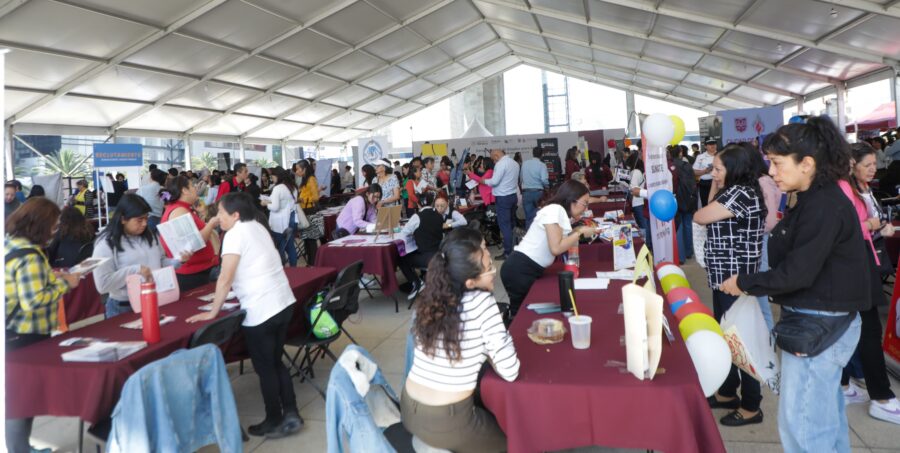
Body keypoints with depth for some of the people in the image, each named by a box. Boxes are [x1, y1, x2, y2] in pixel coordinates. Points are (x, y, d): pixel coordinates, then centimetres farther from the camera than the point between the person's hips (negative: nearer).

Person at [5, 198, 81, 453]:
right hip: (23, 336, -10)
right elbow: (34, 300, -28)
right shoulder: (29, 255, -24)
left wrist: (51, 276, 9)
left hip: (13, 332, 10)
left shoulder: (10, 243, 6)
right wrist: (64, 283, -17)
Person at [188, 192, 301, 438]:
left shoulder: (235, 234, -11)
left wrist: (212, 312, -7)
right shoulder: (258, 227, 15)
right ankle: (290, 414, 19)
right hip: (283, 302, 8)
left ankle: (275, 421, 19)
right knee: (276, 362, 18)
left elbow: (225, 279, -15)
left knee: (264, 367, 7)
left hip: (261, 311, -8)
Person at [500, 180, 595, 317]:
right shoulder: (554, 209, -16)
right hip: (520, 271, -9)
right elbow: (556, 248, -23)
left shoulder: (563, 213, 13)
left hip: (533, 270, 9)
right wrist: (580, 233, -12)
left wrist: (578, 231, 7)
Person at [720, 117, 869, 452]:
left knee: (800, 424, -2)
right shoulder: (814, 200, 10)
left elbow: (796, 274, -22)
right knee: (827, 412, 22)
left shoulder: (824, 207, -21)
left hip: (818, 327, -10)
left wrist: (744, 283, -12)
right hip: (825, 323, 10)